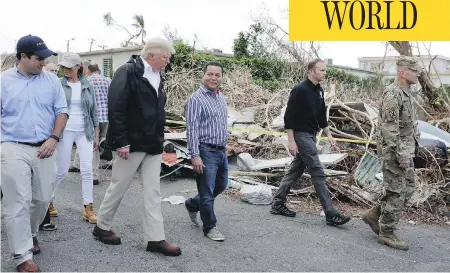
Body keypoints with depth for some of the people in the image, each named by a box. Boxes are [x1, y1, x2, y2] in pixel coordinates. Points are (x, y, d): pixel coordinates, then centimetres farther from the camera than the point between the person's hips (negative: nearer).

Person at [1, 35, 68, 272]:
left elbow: (61, 111, 6)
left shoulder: (51, 80, 4)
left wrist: (53, 139, -6)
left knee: (43, 198, 12)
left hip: (45, 148, 3)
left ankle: (31, 233, 40)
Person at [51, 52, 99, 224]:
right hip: (65, 131, -2)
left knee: (87, 170, -3)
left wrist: (96, 135, 8)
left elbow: (94, 111, 10)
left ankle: (88, 208, 4)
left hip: (85, 132, 2)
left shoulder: (87, 86, 5)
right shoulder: (59, 85, -2)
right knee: (62, 170, 4)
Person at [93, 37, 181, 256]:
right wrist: (120, 142, -21)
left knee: (153, 192, 7)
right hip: (131, 143, -7)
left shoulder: (157, 77, 12)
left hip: (153, 145, 7)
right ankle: (102, 227, 28)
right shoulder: (128, 72, -13)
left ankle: (155, 238, 13)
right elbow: (115, 109, -19)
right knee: (118, 188, 8)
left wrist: (160, 138, 14)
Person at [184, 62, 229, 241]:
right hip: (206, 152, -8)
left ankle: (192, 204, 39)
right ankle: (210, 227, 18)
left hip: (221, 151, 8)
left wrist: (224, 147, 19)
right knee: (207, 192, 2)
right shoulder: (197, 99, -12)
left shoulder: (221, 98, 12)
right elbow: (192, 129, -17)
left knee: (221, 186, 20)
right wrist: (195, 155, -21)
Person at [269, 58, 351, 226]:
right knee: (318, 173, -8)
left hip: (311, 135, 9)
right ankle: (330, 214, -3)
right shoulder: (300, 90, -15)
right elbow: (289, 116, -17)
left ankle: (277, 204, 23)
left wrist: (329, 135, 13)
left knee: (296, 170, 13)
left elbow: (321, 116, 19)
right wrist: (291, 140, -19)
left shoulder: (319, 90, 11)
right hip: (301, 135, -9)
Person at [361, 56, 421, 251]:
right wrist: (401, 154, -23)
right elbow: (389, 128, -23)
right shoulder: (393, 94, -17)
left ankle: (374, 215, 24)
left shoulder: (406, 93, 14)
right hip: (394, 152, -10)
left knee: (408, 187, 15)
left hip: (405, 151, 10)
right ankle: (386, 233, 10)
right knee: (396, 192, -2)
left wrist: (408, 152, 18)